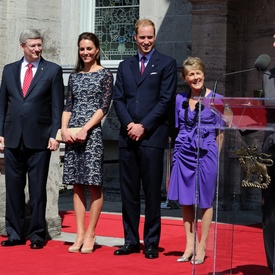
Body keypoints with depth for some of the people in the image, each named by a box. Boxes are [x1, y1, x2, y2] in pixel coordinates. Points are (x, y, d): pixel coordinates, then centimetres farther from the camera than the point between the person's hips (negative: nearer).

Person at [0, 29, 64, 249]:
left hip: (39, 139, -3)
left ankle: (37, 235, 8)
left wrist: (54, 135, -8)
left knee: (38, 189, 1)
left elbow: (58, 106, -1)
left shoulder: (53, 70, 2)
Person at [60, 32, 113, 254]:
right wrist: (64, 129, -3)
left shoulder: (105, 75, 2)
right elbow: (68, 106, 13)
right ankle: (80, 234, 9)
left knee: (94, 184, -3)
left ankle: (90, 234, 3)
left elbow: (104, 106, -6)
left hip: (92, 133, -5)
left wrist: (85, 128, -14)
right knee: (77, 184, 5)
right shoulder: (74, 76, 15)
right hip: (72, 135, 5)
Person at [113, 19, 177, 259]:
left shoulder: (167, 64, 3)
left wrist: (143, 126, -11)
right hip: (127, 137, 4)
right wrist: (129, 125, -7)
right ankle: (131, 241, 13)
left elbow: (166, 100, -5)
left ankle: (152, 243, 4)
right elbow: (118, 99, 10)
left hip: (152, 137, -4)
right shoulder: (125, 66, 16)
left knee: (152, 193, -2)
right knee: (129, 192, 6)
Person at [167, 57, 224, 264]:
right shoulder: (180, 99, 8)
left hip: (206, 154, -4)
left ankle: (202, 247, 11)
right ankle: (190, 244, 15)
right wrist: (178, 152, 9)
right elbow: (178, 128, 14)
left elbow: (220, 132, 1)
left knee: (205, 201, 3)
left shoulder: (215, 99, -2)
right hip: (184, 153, 4)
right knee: (185, 200, 6)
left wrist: (216, 156, -3)